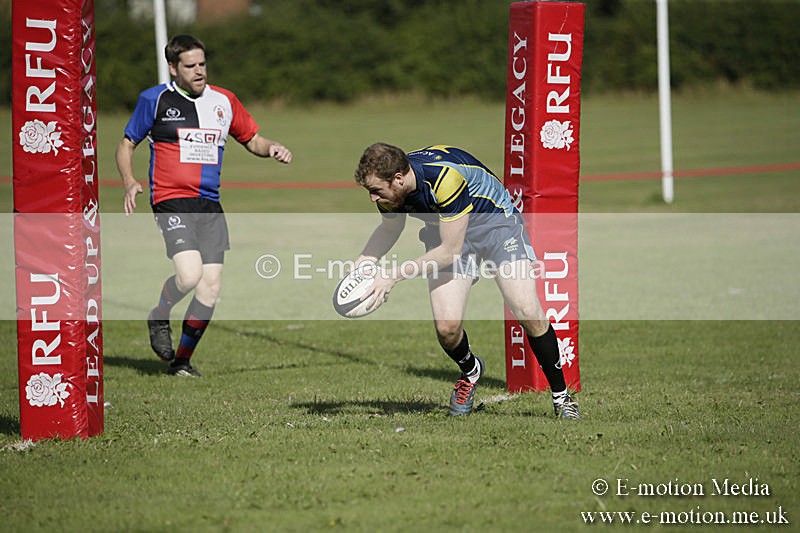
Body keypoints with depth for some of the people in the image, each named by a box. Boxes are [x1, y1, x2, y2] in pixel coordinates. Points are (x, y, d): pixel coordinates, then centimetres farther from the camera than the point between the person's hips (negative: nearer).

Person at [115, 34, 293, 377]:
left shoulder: (224, 101, 11)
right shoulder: (155, 100, 1)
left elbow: (252, 139, 23)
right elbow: (127, 144, 9)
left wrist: (271, 148, 0)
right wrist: (129, 183, -8)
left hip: (210, 206, 5)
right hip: (171, 200, -5)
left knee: (211, 286, -3)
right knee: (190, 274, -23)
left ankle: (182, 359, 14)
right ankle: (159, 319, 9)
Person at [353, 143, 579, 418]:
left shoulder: (444, 177, -38)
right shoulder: (390, 187, -17)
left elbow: (450, 250, -30)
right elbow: (390, 228, 8)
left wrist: (394, 275, -27)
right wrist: (362, 262, -9)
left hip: (494, 220, -5)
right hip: (446, 232, 5)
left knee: (527, 311, -19)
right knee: (446, 327, -13)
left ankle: (560, 394, 0)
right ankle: (470, 372, 21)